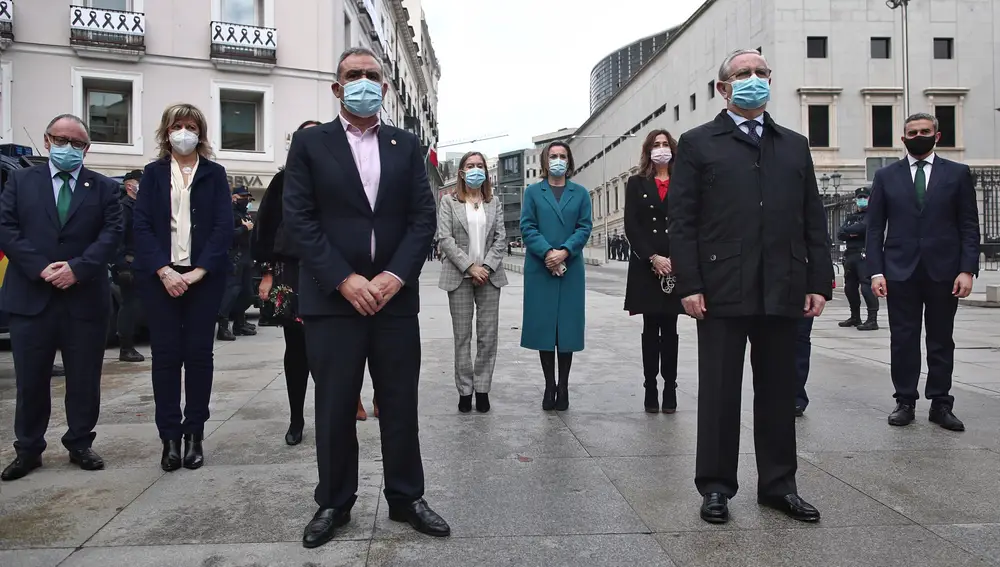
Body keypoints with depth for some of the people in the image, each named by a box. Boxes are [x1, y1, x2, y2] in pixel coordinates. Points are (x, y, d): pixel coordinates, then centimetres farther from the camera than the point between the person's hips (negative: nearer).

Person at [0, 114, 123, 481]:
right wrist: (41, 268, -13)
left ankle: (80, 445, 22)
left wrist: (77, 268, -16)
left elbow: (111, 234, -3)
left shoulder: (104, 188, 8)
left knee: (85, 379, 7)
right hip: (31, 296, 1)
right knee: (30, 380, 8)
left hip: (85, 299, 0)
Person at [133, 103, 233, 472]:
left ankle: (194, 435, 12)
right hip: (160, 277, 1)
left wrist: (199, 271, -13)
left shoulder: (214, 174, 7)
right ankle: (170, 438, 9)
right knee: (165, 355, 1)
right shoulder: (153, 174, 10)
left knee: (199, 354, 3)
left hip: (204, 276, -1)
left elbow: (224, 226, -2)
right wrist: (163, 270, -13)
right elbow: (142, 226, 1)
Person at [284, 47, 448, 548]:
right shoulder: (309, 143, 5)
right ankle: (333, 503, 24)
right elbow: (300, 220, -4)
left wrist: (395, 275, -10)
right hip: (332, 299, -1)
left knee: (400, 405, 9)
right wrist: (344, 280, -14)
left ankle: (406, 498, 24)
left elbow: (423, 217, 4)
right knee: (334, 408, 7)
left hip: (395, 297, 2)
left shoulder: (406, 146, 11)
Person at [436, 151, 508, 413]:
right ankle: (465, 389, 10)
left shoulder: (494, 203, 12)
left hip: (489, 275, 2)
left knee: (488, 335, 2)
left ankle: (482, 388, 11)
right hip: (460, 276, -2)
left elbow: (500, 238, 5)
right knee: (462, 336, 2)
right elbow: (444, 238, -5)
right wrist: (470, 267, -13)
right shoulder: (449, 202, 5)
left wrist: (486, 267, -10)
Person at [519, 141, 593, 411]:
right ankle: (549, 385, 11)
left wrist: (565, 251, -15)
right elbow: (527, 227, -1)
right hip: (540, 268, 0)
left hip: (571, 268, 1)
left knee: (567, 325, 3)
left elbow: (585, 227, 1)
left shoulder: (580, 193, 10)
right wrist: (547, 252, -16)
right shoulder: (533, 192, 9)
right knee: (543, 324, 1)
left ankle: (563, 387, 12)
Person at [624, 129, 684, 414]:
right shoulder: (636, 183, 7)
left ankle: (670, 388, 11)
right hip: (645, 265, 0)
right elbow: (631, 226, -1)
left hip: (676, 265, 1)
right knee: (651, 328, 3)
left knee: (669, 328, 5)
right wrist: (653, 257, -11)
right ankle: (650, 388, 8)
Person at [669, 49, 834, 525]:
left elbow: (813, 220, 13)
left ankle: (778, 485, 25)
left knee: (779, 391, 11)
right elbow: (682, 220, -2)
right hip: (722, 290, -3)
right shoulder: (697, 144, 6)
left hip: (783, 292, 4)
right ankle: (715, 486, 17)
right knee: (719, 392, 4)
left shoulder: (795, 146, 17)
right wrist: (689, 284, -11)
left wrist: (819, 282, 4)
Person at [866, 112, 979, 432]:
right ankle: (905, 402, 12)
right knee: (903, 340, 2)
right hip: (900, 272, 0)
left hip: (943, 271, 0)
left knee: (941, 341, 7)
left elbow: (969, 226, 4)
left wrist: (967, 269, -6)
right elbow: (875, 228, 5)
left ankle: (940, 404, 16)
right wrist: (876, 271, -4)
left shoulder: (958, 174, 7)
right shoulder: (886, 176, 8)